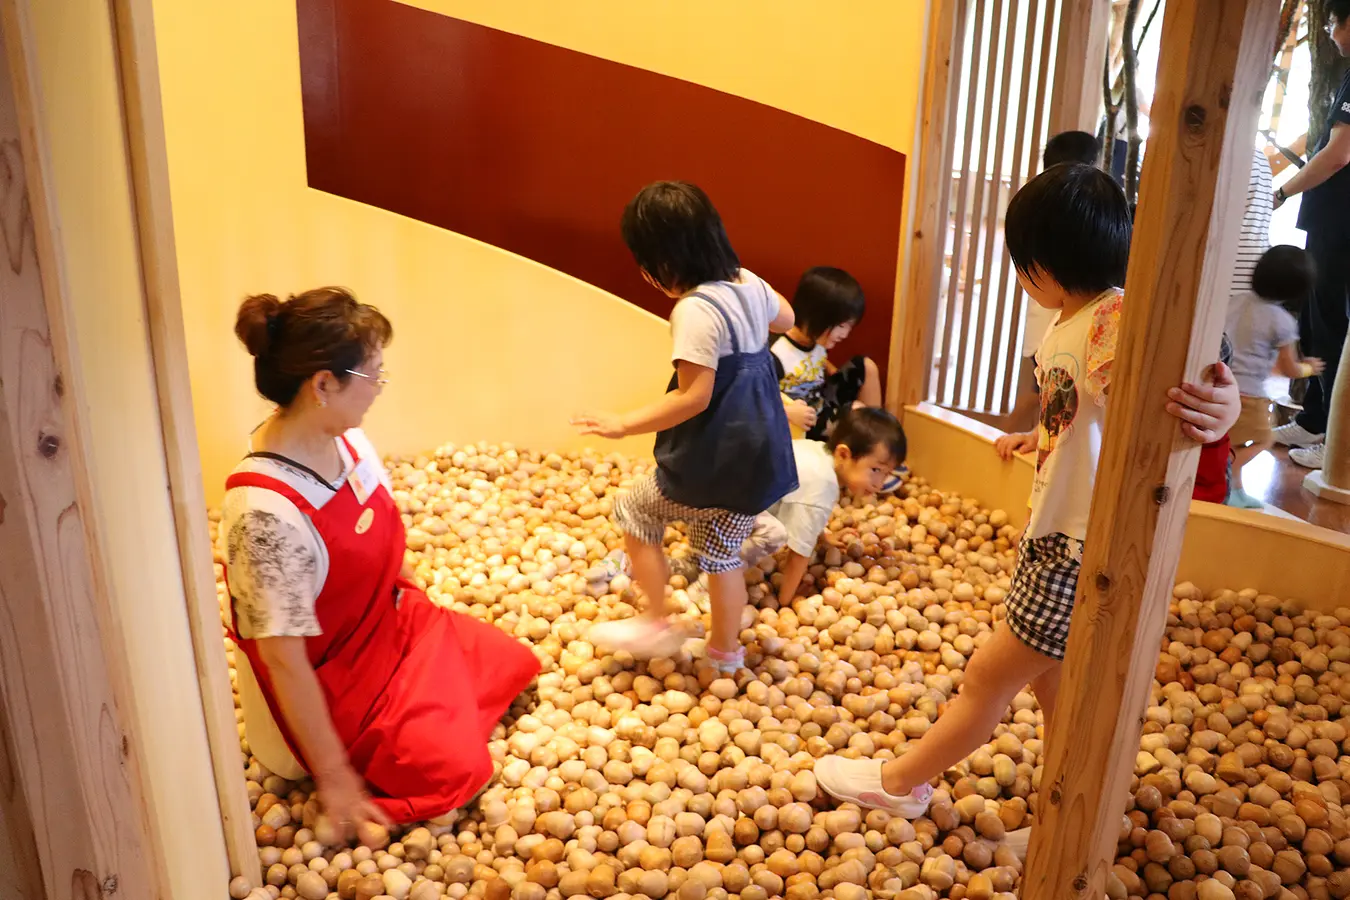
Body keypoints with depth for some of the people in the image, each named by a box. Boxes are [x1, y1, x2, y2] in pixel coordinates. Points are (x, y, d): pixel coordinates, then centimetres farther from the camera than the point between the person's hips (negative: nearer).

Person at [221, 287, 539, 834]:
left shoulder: (344, 438, -11)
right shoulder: (266, 512, -35)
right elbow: (283, 659, -28)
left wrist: (419, 606, 15)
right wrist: (332, 778, -20)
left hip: (391, 623, 8)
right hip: (329, 682, -8)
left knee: (510, 666, 8)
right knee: (455, 768, -12)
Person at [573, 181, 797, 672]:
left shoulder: (695, 311, -23)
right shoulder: (749, 283, 3)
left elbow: (693, 398, -25)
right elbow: (785, 319, 24)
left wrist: (624, 425, -19)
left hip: (713, 461, -8)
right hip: (759, 458, 8)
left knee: (635, 511, 13)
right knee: (723, 551, 22)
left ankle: (657, 624, 19)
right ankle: (726, 649, 33)